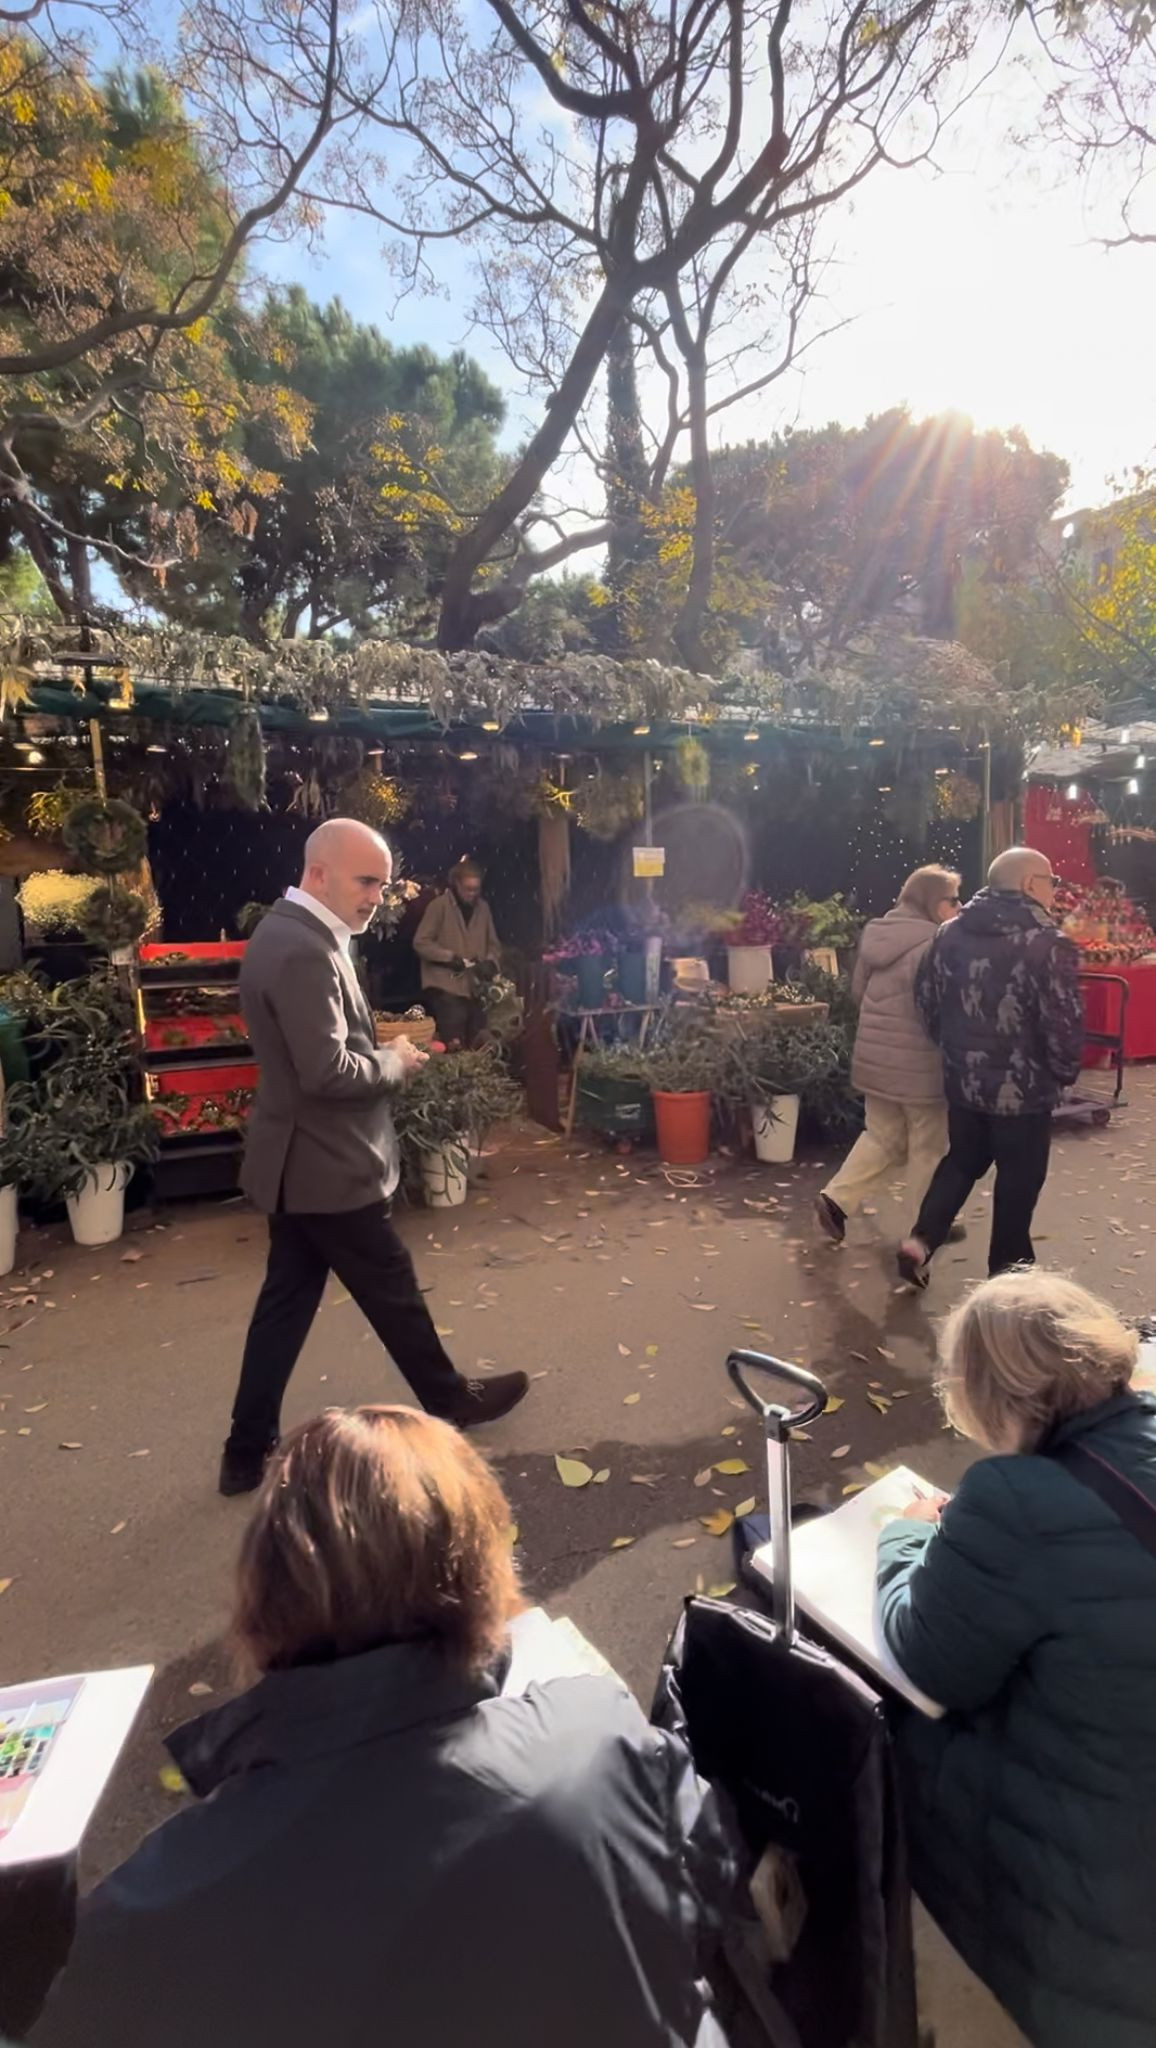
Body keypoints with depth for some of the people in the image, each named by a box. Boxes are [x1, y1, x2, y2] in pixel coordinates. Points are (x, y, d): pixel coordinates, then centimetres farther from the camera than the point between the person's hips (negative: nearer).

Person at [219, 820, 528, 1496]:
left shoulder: (286, 933, 9)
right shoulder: (305, 952, -25)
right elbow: (328, 1072, -29)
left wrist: (381, 1048, 4)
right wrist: (395, 1061, -12)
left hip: (298, 1160, 10)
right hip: (328, 1165, -10)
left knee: (287, 1300, 17)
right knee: (394, 1293, 11)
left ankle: (249, 1450, 28)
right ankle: (450, 1399, 32)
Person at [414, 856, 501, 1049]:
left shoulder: (483, 907, 10)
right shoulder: (440, 905, -5)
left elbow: (493, 944, 15)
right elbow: (421, 942, -7)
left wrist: (490, 962, -5)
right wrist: (450, 957, -15)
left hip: (476, 988, 5)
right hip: (447, 988, -5)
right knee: (454, 1045, -8)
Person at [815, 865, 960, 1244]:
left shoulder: (875, 934, 7)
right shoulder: (933, 942, -18)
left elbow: (858, 990, 15)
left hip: (874, 1056, 7)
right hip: (920, 1063, -7)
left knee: (882, 1138, 19)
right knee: (929, 1148, 9)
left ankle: (835, 1199, 9)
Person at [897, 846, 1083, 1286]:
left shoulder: (951, 933, 2)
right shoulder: (1049, 945, -17)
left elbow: (926, 999, 7)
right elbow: (1063, 1024, -17)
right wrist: (1065, 1072, 0)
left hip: (964, 1079, 5)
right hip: (1023, 1087, -5)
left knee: (962, 1161, 22)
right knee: (1019, 1179, 12)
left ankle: (920, 1241, 12)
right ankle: (1007, 1267, 26)